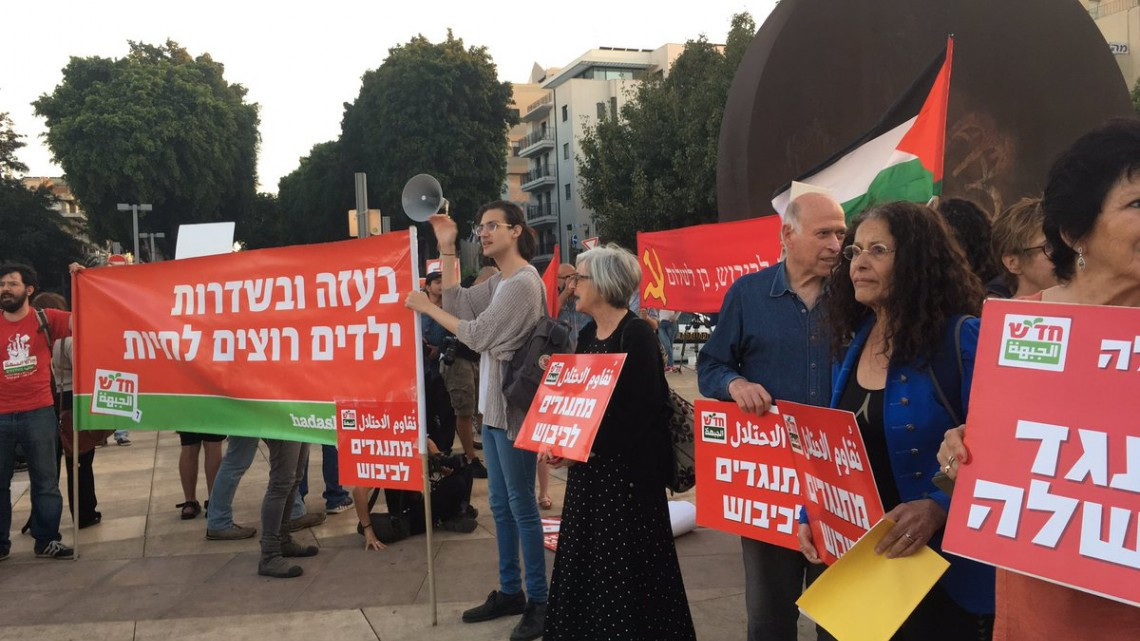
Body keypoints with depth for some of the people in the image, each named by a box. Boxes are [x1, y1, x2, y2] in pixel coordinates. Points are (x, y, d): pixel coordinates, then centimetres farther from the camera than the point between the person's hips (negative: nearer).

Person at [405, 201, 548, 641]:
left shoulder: (523, 282, -15)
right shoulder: (499, 282, 15)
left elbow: (477, 334, -16)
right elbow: (457, 303, 10)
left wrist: (427, 308, -8)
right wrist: (447, 249, 8)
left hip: (513, 408, -10)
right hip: (493, 405, 10)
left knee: (521, 505, -4)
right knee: (500, 504, 15)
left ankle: (539, 601, 6)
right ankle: (510, 591, 26)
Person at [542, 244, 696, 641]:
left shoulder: (637, 335, -14)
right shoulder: (587, 335, 10)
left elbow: (641, 410, -19)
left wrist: (587, 449, -19)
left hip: (628, 469, -8)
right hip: (588, 467, 8)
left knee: (626, 568, 2)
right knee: (584, 561, 15)